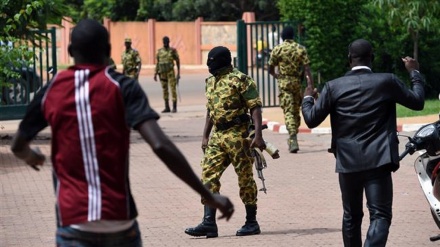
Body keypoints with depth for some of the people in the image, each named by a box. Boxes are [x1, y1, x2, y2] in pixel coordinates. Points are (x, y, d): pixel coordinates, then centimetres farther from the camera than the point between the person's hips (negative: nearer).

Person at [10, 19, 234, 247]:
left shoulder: (51, 91, 5)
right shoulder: (122, 87, -4)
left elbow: (18, 146, 20)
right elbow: (160, 145, -17)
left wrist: (31, 156, 45)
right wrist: (208, 196, -12)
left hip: (73, 223, 1)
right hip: (119, 220, -1)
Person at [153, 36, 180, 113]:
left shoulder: (173, 51, -2)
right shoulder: (160, 51, 8)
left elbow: (178, 61, 1)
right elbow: (158, 63, 13)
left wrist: (178, 73, -4)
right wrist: (156, 73, 9)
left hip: (170, 72, -4)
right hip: (162, 73, 4)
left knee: (173, 89, -7)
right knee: (164, 90, 6)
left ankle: (174, 107, -3)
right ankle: (167, 107, 13)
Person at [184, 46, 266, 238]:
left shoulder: (240, 80, -10)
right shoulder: (210, 82, 14)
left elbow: (255, 107, -13)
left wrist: (258, 135, -21)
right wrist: (205, 137, 17)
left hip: (237, 135, -8)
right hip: (217, 136, 8)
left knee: (245, 178, 1)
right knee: (208, 176, -1)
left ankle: (251, 223, 10)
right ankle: (209, 223, -4)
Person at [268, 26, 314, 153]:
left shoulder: (277, 49, -2)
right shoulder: (301, 49, 1)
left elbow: (270, 69, 4)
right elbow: (307, 67, -7)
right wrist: (310, 84, -7)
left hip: (284, 83, -2)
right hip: (297, 82, 2)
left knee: (288, 111, -7)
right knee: (296, 110, 15)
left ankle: (293, 139, -23)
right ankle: (292, 139, 25)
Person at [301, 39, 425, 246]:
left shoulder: (333, 87, 0)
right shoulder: (387, 82, -3)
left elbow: (312, 119, 4)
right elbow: (417, 102, 10)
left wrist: (307, 98, 24)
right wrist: (414, 73, 25)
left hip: (347, 161, 3)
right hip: (377, 160, -3)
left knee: (351, 216, 17)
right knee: (380, 214, -7)